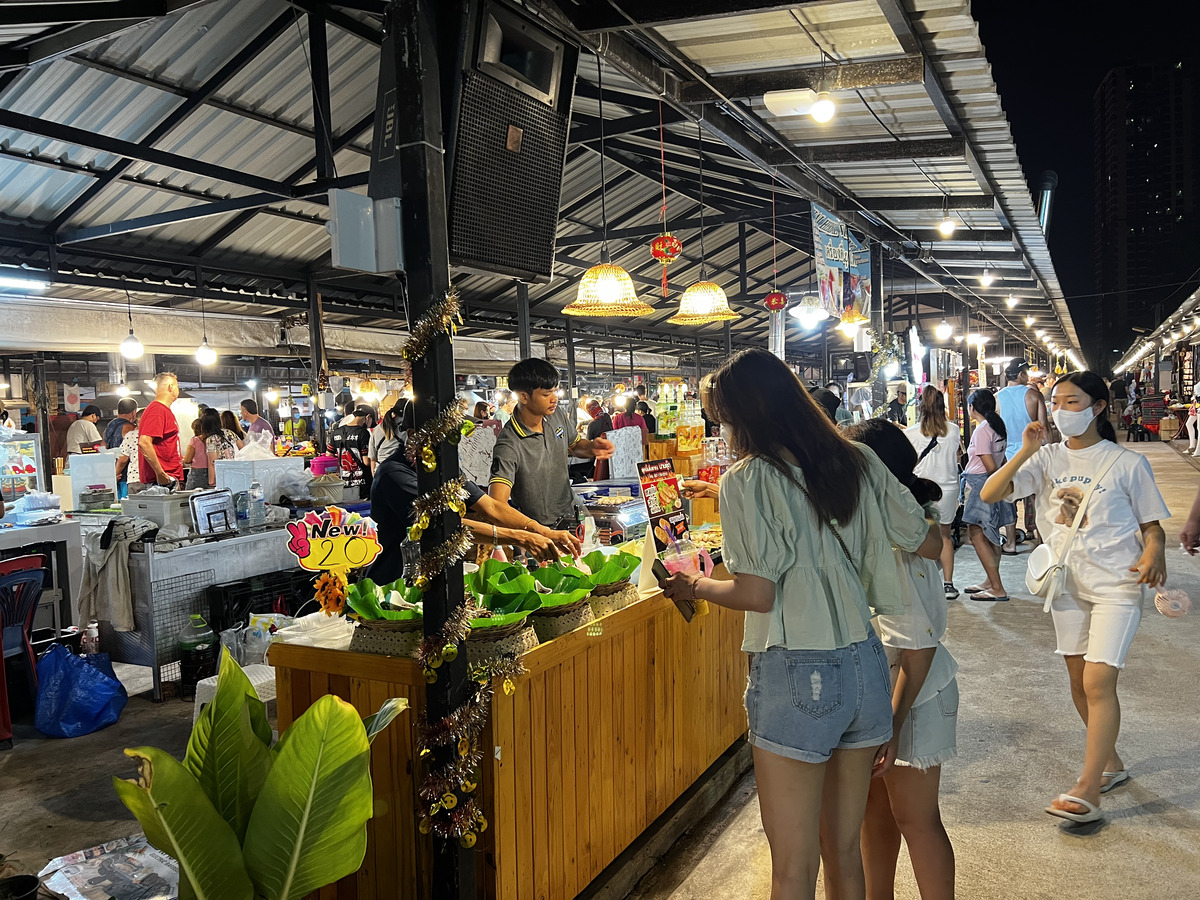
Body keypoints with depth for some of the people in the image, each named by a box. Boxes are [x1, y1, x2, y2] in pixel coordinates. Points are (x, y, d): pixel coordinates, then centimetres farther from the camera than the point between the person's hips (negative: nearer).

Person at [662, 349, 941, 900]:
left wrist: (693, 587, 3)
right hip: (865, 668, 6)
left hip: (797, 676, -6)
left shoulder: (746, 480, -10)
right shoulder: (857, 462, 5)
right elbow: (931, 545, 10)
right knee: (845, 854, 20)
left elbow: (758, 594, -15)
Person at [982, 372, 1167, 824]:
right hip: (1067, 584, 5)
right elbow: (989, 494, -9)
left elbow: (1151, 524, 0)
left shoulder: (1128, 463, -6)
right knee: (1078, 682, 14)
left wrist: (1154, 553, -21)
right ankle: (1111, 763, 35)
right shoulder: (1048, 459, 2)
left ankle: (1087, 790, -5)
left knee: (1098, 683, -12)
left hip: (1116, 585, -4)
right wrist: (1026, 451, -17)